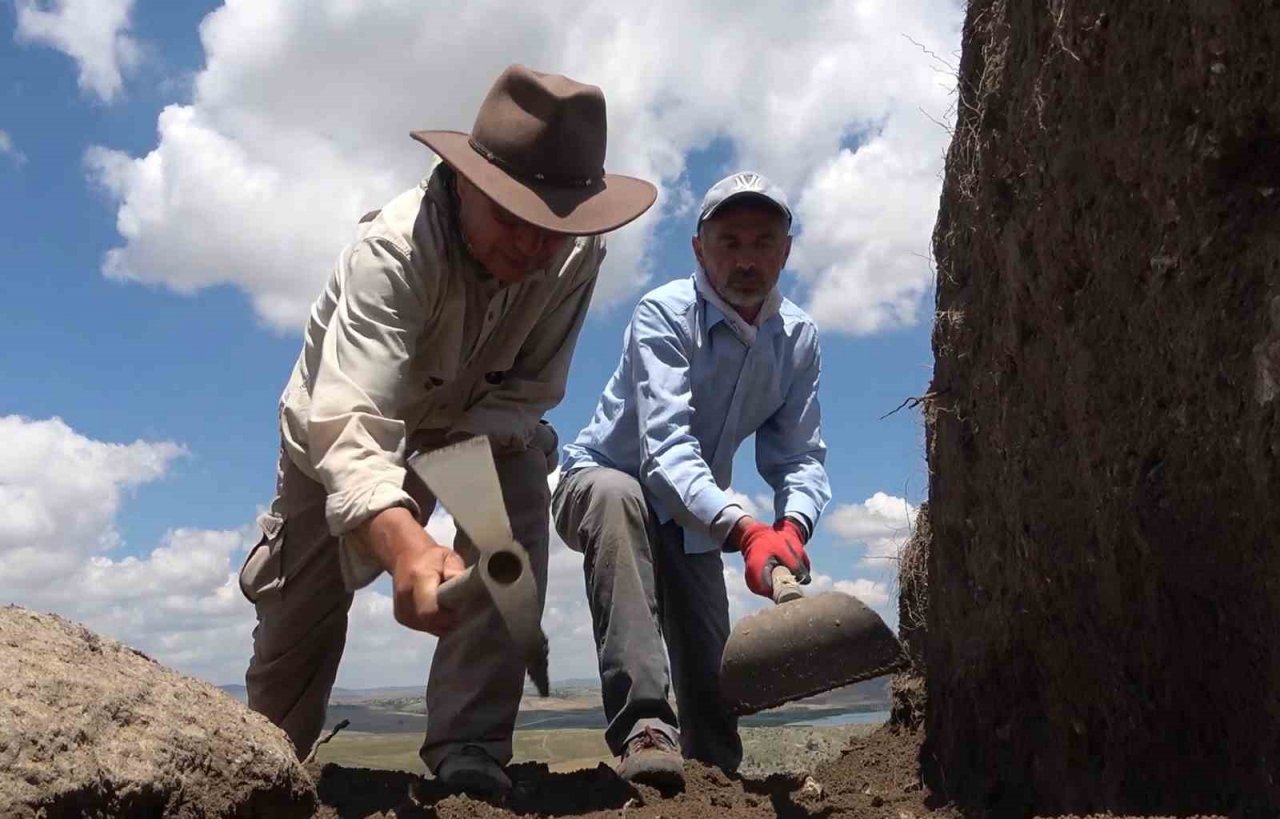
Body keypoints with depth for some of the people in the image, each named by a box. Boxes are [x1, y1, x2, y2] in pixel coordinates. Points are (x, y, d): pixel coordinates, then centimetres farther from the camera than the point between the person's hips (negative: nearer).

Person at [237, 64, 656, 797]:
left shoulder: (579, 250, -28)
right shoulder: (392, 249, -40)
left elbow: (532, 385, -16)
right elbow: (349, 428, -53)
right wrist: (406, 547, -71)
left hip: (476, 427, 3)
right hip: (342, 429, -2)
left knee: (521, 503, -28)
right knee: (298, 625, 4)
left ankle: (470, 751, -21)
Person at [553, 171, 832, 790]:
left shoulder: (799, 338, -7)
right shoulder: (665, 315, -25)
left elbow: (800, 457, -10)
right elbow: (665, 449, -38)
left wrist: (793, 525, -33)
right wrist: (744, 531, -53)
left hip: (693, 518, 6)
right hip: (599, 483, -5)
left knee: (712, 672, 5)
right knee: (620, 494, -40)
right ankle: (644, 726, -43)